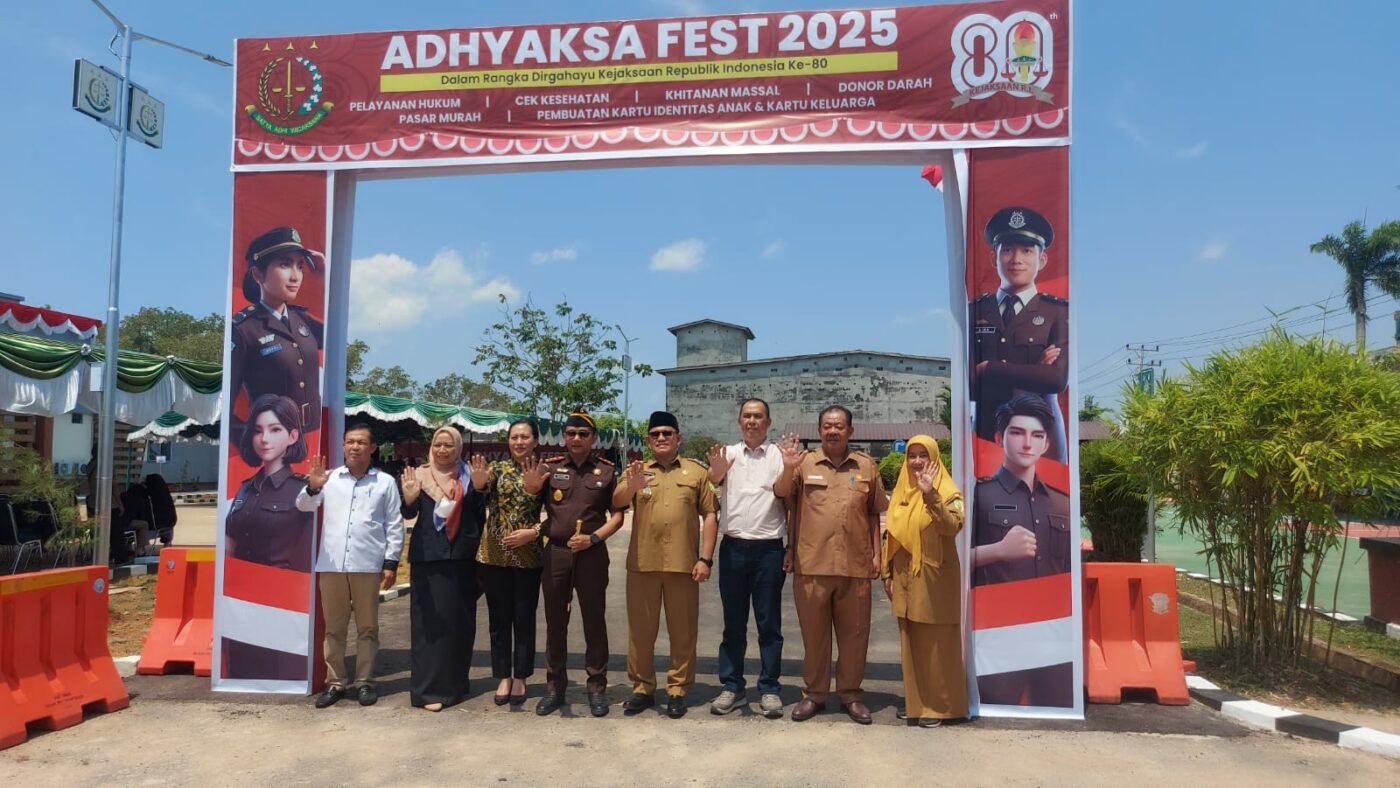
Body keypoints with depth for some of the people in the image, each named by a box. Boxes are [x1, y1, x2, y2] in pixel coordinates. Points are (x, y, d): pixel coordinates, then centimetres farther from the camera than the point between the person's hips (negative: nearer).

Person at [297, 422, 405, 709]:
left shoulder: (385, 482, 5)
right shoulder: (330, 478, 9)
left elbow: (395, 525, 5)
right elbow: (303, 506, 4)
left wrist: (391, 562, -2)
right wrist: (312, 487, -17)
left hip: (368, 566, -1)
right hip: (331, 565, 2)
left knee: (367, 627, 7)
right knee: (333, 627, 10)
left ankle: (364, 682, 16)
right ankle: (334, 682, 20)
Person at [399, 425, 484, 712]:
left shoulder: (469, 478, 4)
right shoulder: (419, 475, 1)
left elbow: (480, 516, 5)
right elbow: (408, 514, -11)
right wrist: (409, 498, -29)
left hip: (462, 557, 2)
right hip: (428, 557, -2)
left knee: (460, 620, 9)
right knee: (430, 621, -2)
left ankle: (455, 682, 24)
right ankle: (428, 688, 4)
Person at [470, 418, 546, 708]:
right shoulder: (498, 467, 1)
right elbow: (482, 487, -20)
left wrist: (533, 532, -16)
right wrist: (479, 482, -43)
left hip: (528, 556, -1)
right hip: (494, 554, 1)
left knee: (524, 618, 6)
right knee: (499, 618, 8)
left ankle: (520, 678, 20)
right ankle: (503, 677, 20)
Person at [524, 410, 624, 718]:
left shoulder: (607, 470, 2)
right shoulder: (551, 466, 5)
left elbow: (617, 515, 4)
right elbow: (530, 489, -13)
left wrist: (593, 538, -11)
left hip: (592, 554, -1)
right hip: (555, 553, 2)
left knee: (594, 621, 4)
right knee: (555, 621, 9)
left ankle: (597, 686, 16)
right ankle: (556, 685, 22)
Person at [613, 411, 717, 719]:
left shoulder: (697, 472, 6)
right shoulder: (636, 471, 8)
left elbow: (709, 515, 4)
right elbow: (616, 503, -9)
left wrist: (706, 559, -4)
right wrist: (631, 485, -32)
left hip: (683, 564, -1)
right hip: (642, 563, 1)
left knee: (683, 631, 6)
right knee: (640, 630, 9)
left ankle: (677, 690, 18)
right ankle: (642, 688, 21)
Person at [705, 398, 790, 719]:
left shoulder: (780, 456, 4)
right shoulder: (727, 454, 7)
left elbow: (788, 499, -1)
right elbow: (712, 482, -12)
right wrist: (715, 473, -36)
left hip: (768, 549, -1)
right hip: (733, 547, 2)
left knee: (769, 623, 5)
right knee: (733, 623, 10)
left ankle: (770, 689, 15)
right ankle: (732, 687, 19)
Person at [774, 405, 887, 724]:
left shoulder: (866, 466, 9)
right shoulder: (805, 463, 4)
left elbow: (873, 514, 13)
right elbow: (781, 493, -8)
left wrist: (876, 554, 8)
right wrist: (788, 469, -28)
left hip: (856, 566, 1)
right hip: (811, 565, -1)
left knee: (853, 633, 9)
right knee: (813, 632, 9)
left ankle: (851, 694, 24)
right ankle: (813, 693, 22)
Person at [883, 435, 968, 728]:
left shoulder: (947, 491, -6)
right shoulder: (900, 493, 11)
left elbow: (953, 526, -24)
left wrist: (930, 495, -33)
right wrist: (887, 574, 12)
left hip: (935, 580, -6)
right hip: (905, 580, 6)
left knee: (937, 645, 0)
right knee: (911, 644, 11)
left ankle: (939, 706, 11)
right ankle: (916, 703, 21)